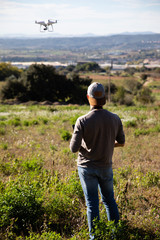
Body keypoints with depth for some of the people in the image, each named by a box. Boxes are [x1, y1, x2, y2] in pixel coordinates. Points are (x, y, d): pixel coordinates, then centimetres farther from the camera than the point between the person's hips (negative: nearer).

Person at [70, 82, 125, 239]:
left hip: (87, 167, -3)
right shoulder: (115, 119, -8)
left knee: (92, 203, 7)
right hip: (106, 166, 3)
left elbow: (74, 148, -19)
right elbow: (121, 142, 4)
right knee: (109, 199, 20)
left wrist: (78, 143, 3)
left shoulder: (82, 121, -19)